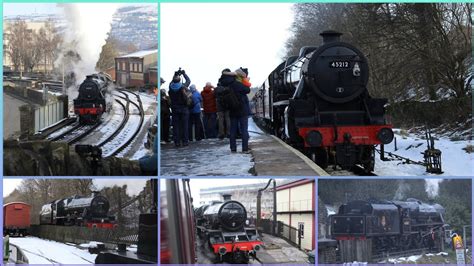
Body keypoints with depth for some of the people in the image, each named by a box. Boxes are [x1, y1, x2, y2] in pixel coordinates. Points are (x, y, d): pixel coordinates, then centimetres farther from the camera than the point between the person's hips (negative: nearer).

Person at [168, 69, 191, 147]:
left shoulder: (171, 87, -6)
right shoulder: (183, 86, -12)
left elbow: (172, 81, 17)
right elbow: (188, 80, 6)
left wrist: (176, 74, 22)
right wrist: (183, 73, 18)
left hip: (174, 109, 2)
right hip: (183, 109, -2)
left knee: (175, 126, 5)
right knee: (184, 125, 4)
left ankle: (177, 142, 4)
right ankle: (185, 141, 4)